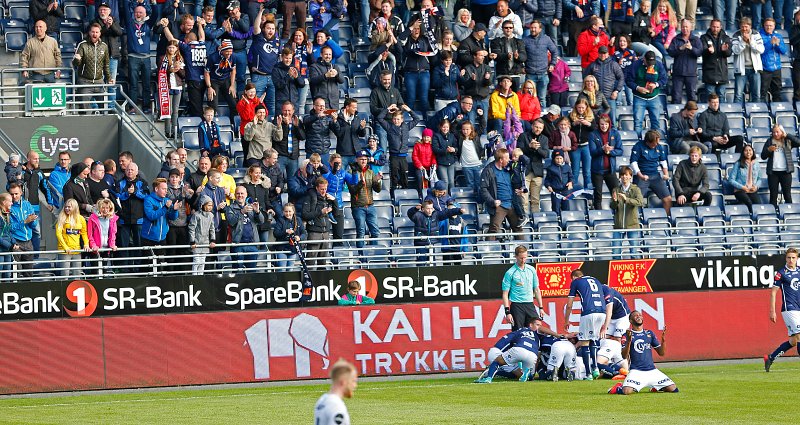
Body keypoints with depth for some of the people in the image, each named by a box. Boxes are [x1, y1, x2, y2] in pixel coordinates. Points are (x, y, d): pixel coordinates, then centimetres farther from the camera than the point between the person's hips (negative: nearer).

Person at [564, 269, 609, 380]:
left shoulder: (575, 282, 15)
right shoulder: (596, 281, 28)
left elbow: (569, 305, 17)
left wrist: (566, 321, 31)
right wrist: (605, 326, 34)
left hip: (588, 313, -5)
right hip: (602, 312, 5)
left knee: (584, 342, 4)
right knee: (593, 340, 21)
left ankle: (588, 373, -1)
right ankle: (595, 368, 9)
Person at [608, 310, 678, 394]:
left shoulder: (649, 333, 15)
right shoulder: (628, 334, 3)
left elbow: (661, 353, 13)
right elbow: (624, 356, -7)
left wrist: (663, 340, -4)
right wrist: (629, 341, -21)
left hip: (652, 370, 4)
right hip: (636, 371, -4)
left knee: (673, 389, -8)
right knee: (626, 391, -29)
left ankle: (656, 387, 22)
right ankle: (619, 388, 8)